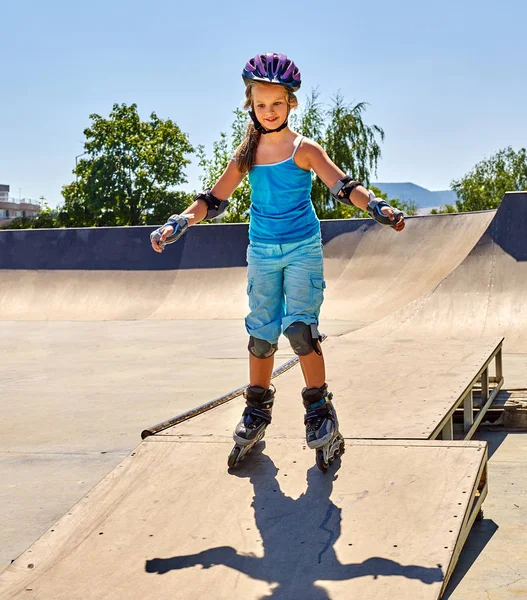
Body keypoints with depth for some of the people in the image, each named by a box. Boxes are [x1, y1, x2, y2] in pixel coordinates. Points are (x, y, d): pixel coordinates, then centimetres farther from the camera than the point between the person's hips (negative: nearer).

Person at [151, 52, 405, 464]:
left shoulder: (304, 149, -7)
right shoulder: (248, 153, 4)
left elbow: (342, 186, -17)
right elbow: (215, 199, 5)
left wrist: (376, 206, -33)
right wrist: (179, 222, -8)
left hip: (303, 249, -3)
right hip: (262, 251, 4)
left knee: (300, 327, -14)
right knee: (261, 330, 8)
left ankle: (319, 408, 1)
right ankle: (257, 409, 22)